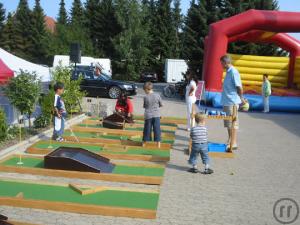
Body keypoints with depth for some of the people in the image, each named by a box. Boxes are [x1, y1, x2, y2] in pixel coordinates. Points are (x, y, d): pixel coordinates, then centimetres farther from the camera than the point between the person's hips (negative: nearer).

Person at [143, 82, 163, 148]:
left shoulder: (145, 97, -8)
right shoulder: (157, 95, -5)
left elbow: (144, 106, 4)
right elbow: (161, 105, 4)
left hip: (148, 115, 0)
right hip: (156, 115, 1)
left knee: (147, 129, 11)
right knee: (157, 129, 6)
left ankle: (144, 142, 24)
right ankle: (158, 143, 10)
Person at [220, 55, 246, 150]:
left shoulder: (233, 72, -16)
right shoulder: (228, 71, 13)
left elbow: (239, 87, -19)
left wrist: (241, 98, -8)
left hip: (232, 102, -9)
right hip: (226, 101, 9)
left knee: (233, 123, -2)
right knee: (228, 123, 16)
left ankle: (233, 143, 5)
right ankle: (229, 141, 27)